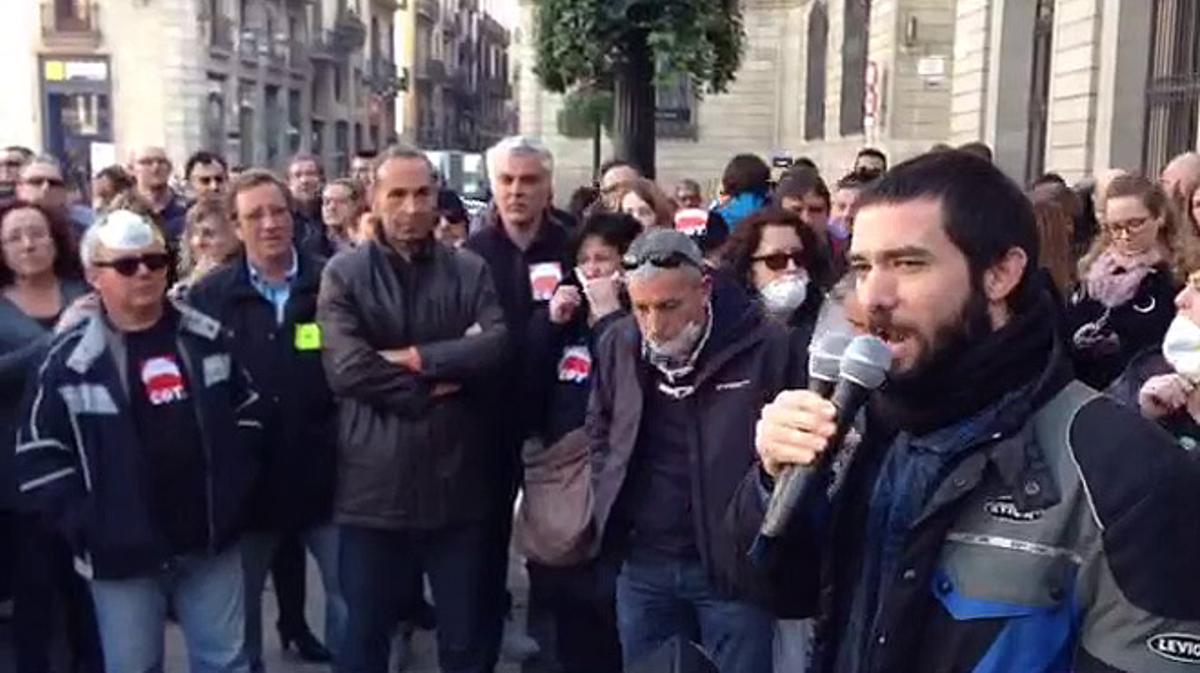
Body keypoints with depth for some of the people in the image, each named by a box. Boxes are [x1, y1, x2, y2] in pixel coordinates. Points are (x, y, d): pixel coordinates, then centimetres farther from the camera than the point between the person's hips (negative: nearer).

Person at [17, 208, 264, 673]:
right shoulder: (70, 361, -8)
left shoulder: (208, 338, 3)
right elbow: (39, 459, -7)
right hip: (123, 554, -2)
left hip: (211, 541, 3)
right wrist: (89, 528, -12)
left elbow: (247, 415, 11)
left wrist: (234, 494, 2)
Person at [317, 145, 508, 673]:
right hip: (375, 485, -1)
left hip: (457, 482, 1)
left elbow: (501, 343, -12)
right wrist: (432, 390, -12)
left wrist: (418, 358, -15)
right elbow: (346, 368, -14)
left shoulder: (470, 270, 4)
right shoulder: (344, 273, 0)